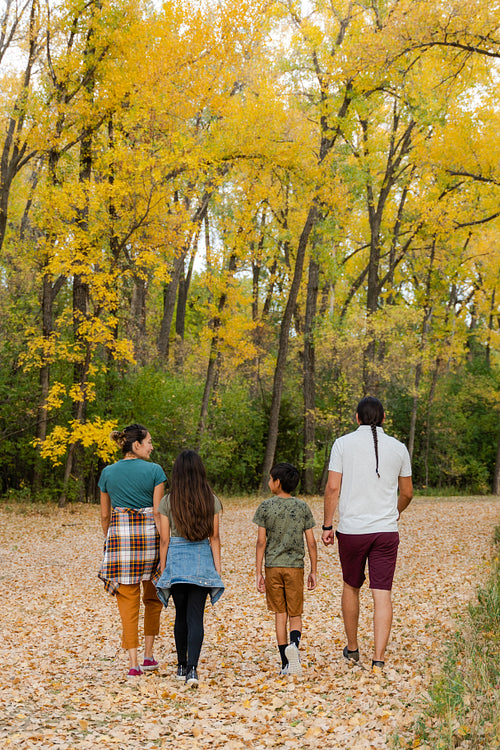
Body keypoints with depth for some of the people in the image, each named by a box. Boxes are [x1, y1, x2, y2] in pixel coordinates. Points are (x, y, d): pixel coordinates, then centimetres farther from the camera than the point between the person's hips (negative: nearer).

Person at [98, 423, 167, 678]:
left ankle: (133, 663, -1)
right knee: (152, 598, 18)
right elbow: (158, 513, -8)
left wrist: (110, 542, 22)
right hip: (149, 533, -1)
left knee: (128, 601, 5)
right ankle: (148, 655, 18)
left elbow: (105, 516, 10)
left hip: (119, 534, 1)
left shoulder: (108, 473, 4)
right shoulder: (154, 470, -5)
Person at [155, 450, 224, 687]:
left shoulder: (168, 502, -3)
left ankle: (182, 667, 23)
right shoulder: (211, 501, -1)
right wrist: (217, 568, 5)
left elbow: (164, 539, -1)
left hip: (176, 560, 0)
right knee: (195, 616, -1)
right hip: (202, 560, 0)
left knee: (181, 615, 14)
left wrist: (163, 568, 9)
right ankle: (192, 668, -14)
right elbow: (214, 538, 0)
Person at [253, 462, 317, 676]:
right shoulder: (303, 507, 1)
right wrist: (313, 571, 8)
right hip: (295, 566, 0)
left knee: (280, 614, 9)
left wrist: (258, 572, -1)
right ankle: (294, 643, -24)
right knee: (295, 615, 6)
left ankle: (285, 663, 9)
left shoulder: (265, 507, -3)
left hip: (273, 566, 0)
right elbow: (311, 542, 1)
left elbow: (261, 542, -5)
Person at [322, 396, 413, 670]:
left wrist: (327, 525, 1)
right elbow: (407, 493, 13)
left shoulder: (343, 444, -1)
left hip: (351, 530, 0)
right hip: (386, 530, 0)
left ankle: (352, 649, 31)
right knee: (382, 594, 0)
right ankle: (378, 659, -8)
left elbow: (332, 488, -7)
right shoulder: (398, 448, 4)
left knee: (351, 586, 18)